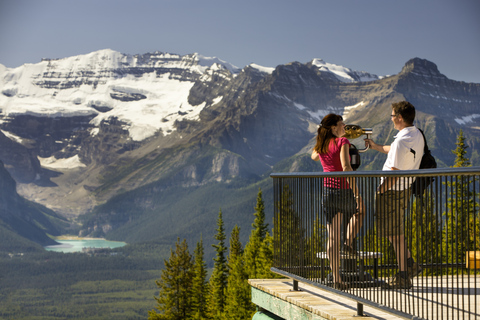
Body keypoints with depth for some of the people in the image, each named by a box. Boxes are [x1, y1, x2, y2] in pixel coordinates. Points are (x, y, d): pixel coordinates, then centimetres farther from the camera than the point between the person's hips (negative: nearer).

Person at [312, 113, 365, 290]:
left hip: (328, 191, 5)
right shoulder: (342, 142, -10)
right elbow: (346, 167, -24)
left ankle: (336, 278, 5)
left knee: (333, 237, 5)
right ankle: (349, 241, 12)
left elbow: (314, 156, 35)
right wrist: (357, 194, -25)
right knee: (358, 211, 31)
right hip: (344, 191, -5)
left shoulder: (320, 146, 9)